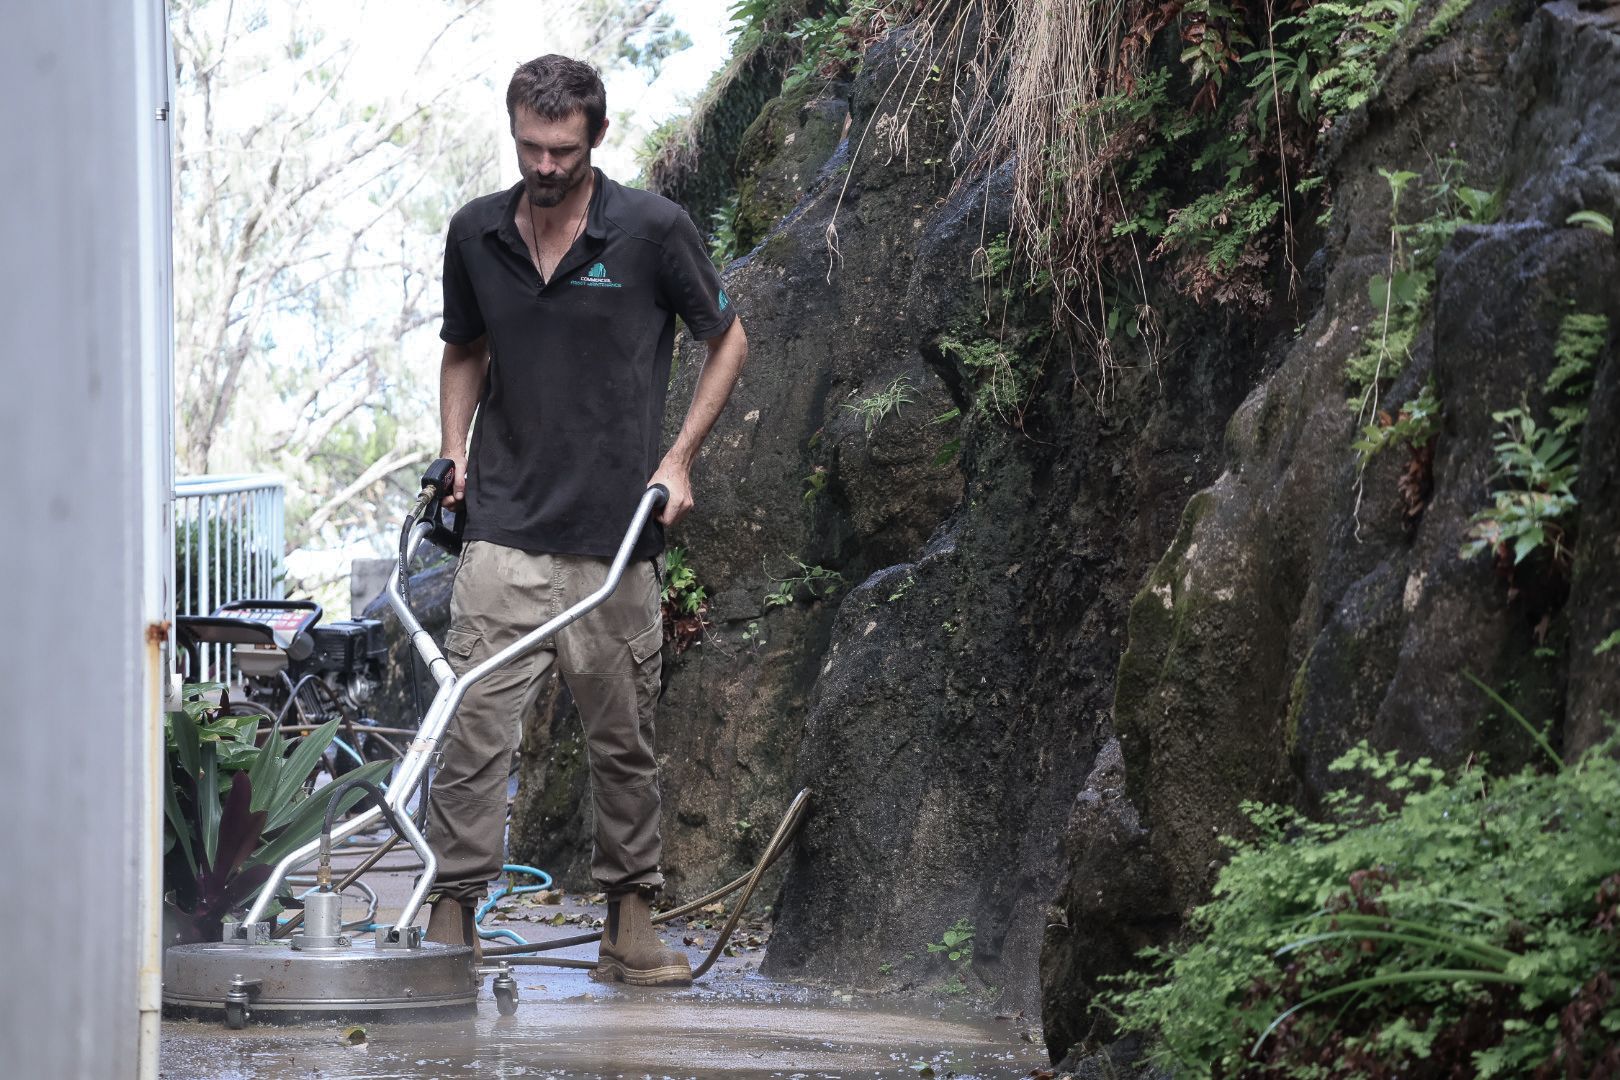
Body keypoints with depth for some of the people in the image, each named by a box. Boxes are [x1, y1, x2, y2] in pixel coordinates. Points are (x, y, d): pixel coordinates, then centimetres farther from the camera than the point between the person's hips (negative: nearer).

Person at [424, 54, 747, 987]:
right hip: (505, 532, 1)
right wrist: (456, 455, 5)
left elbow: (728, 340, 6)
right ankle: (452, 919, -2)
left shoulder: (653, 229, -5)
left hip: (616, 534, -1)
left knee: (625, 741, 8)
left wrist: (678, 458, -2)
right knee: (475, 727, -6)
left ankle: (632, 924, 19)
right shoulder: (476, 234, 4)